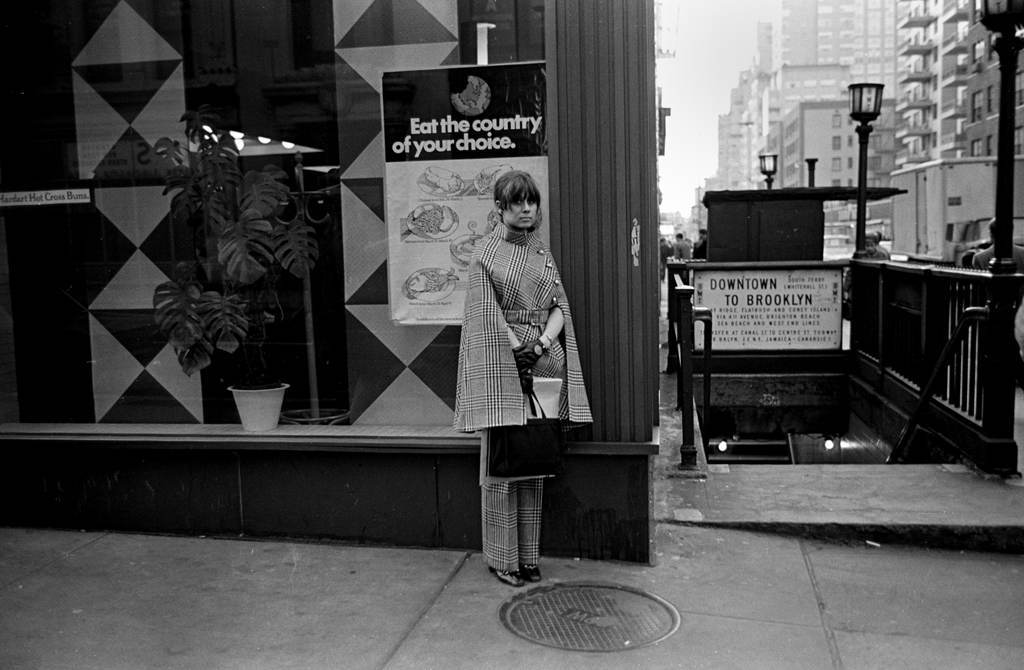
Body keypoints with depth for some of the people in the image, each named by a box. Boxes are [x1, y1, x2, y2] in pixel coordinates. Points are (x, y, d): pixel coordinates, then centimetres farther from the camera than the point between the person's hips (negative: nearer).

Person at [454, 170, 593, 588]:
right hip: (501, 365, -5)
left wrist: (543, 343, -11)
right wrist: (520, 351, -15)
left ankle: (528, 555, 18)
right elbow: (489, 313, -8)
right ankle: (501, 557, 11)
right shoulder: (486, 252, -1)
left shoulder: (543, 253, 14)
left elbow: (559, 306, 7)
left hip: (542, 362, 5)